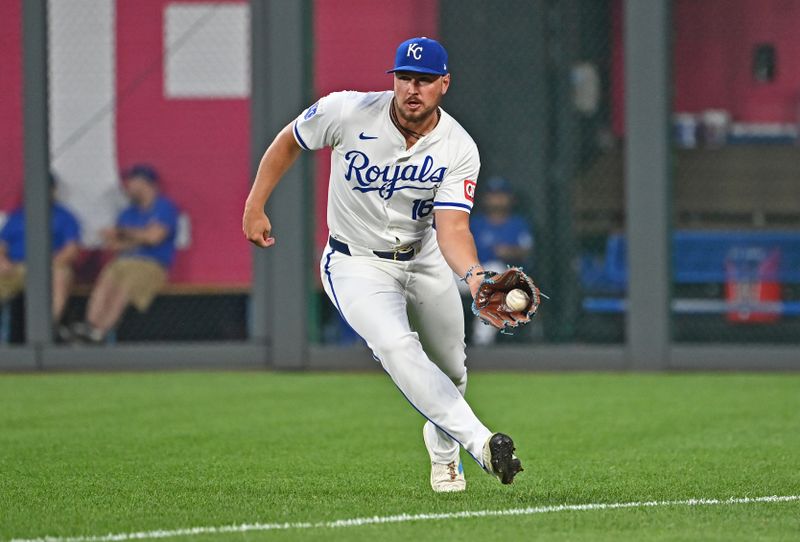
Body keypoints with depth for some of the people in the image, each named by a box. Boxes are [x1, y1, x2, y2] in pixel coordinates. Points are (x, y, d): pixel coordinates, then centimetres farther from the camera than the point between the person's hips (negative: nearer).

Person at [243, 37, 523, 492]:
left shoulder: (459, 150, -16)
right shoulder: (347, 113, -19)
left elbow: (452, 228, -25)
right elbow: (289, 142, -1)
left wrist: (473, 273, -45)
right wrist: (255, 207, -2)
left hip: (425, 261, 3)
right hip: (356, 263, -3)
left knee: (450, 369, 13)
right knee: (397, 347, -29)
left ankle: (443, 448, 46)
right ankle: (480, 442, -39)